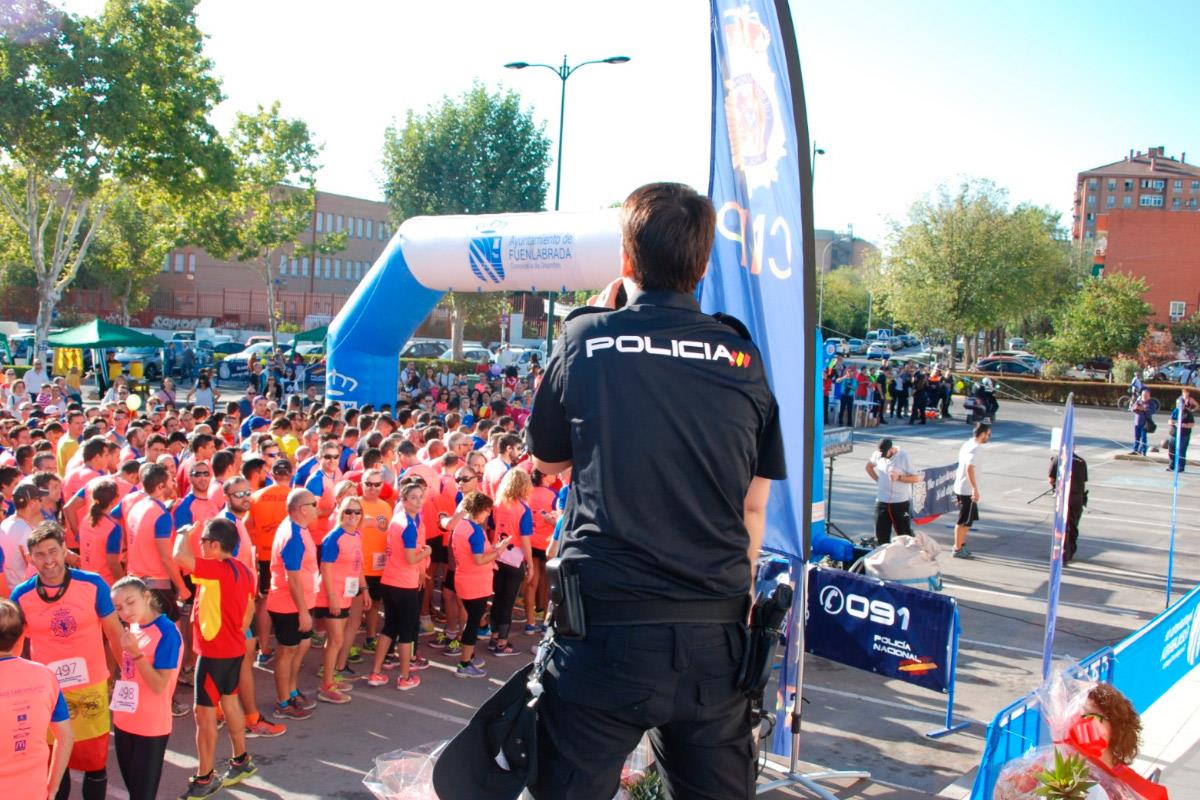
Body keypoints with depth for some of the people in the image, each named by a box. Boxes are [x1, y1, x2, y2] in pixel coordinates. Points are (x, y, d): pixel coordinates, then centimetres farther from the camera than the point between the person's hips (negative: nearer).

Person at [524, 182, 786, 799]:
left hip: (605, 632, -2)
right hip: (715, 637, 3)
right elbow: (754, 505, 7)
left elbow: (547, 460, 14)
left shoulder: (585, 339, -3)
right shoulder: (742, 355, 3)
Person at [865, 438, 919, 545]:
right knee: (881, 533, 12)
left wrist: (899, 477, -24)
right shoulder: (877, 455, -1)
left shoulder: (904, 457, -13)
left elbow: (916, 478, -11)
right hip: (882, 501, 5)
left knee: (904, 533, 1)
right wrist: (877, 480, 6)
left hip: (901, 502, -5)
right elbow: (869, 466, 20)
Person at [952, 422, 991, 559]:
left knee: (969, 519, 18)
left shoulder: (967, 445, 12)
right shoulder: (974, 448, -18)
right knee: (964, 521, -1)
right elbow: (970, 468, -29)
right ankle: (958, 549, 6)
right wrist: (975, 489, -30)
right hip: (967, 490, -9)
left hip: (961, 488, 9)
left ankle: (960, 545, 25)